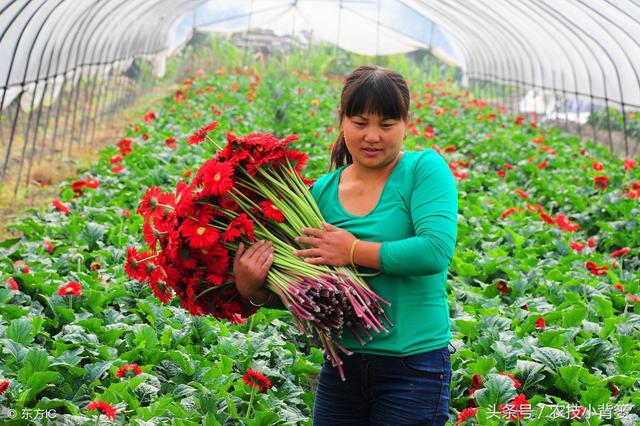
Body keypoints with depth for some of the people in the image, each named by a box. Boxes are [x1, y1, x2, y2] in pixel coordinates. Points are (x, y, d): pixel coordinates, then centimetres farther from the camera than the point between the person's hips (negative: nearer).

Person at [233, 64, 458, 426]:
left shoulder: (424, 170, -8)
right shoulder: (323, 191, 4)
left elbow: (437, 250, -23)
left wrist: (354, 251, -17)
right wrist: (253, 290, -13)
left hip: (413, 365, -4)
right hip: (342, 364, 5)